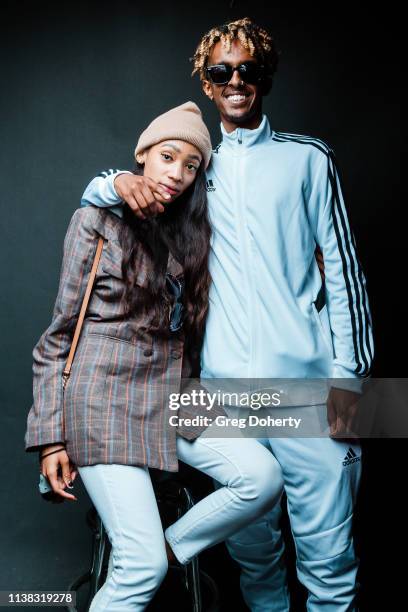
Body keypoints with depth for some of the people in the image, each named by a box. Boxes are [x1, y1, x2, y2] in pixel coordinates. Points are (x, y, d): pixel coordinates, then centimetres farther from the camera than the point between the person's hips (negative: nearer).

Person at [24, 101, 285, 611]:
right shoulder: (96, 220, -1)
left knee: (263, 477, -18)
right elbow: (59, 334, -1)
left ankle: (165, 548, 4)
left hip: (171, 396, 5)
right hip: (103, 396, -5)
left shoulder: (191, 233, 13)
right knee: (142, 568, -13)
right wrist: (49, 436, -6)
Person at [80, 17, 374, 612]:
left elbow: (343, 266, 5)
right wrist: (123, 181, -6)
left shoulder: (309, 158, 10)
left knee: (328, 555, -1)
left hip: (307, 381, -2)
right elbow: (91, 192, 19)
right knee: (252, 548, 10)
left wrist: (349, 374, -5)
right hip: (226, 383, 3)